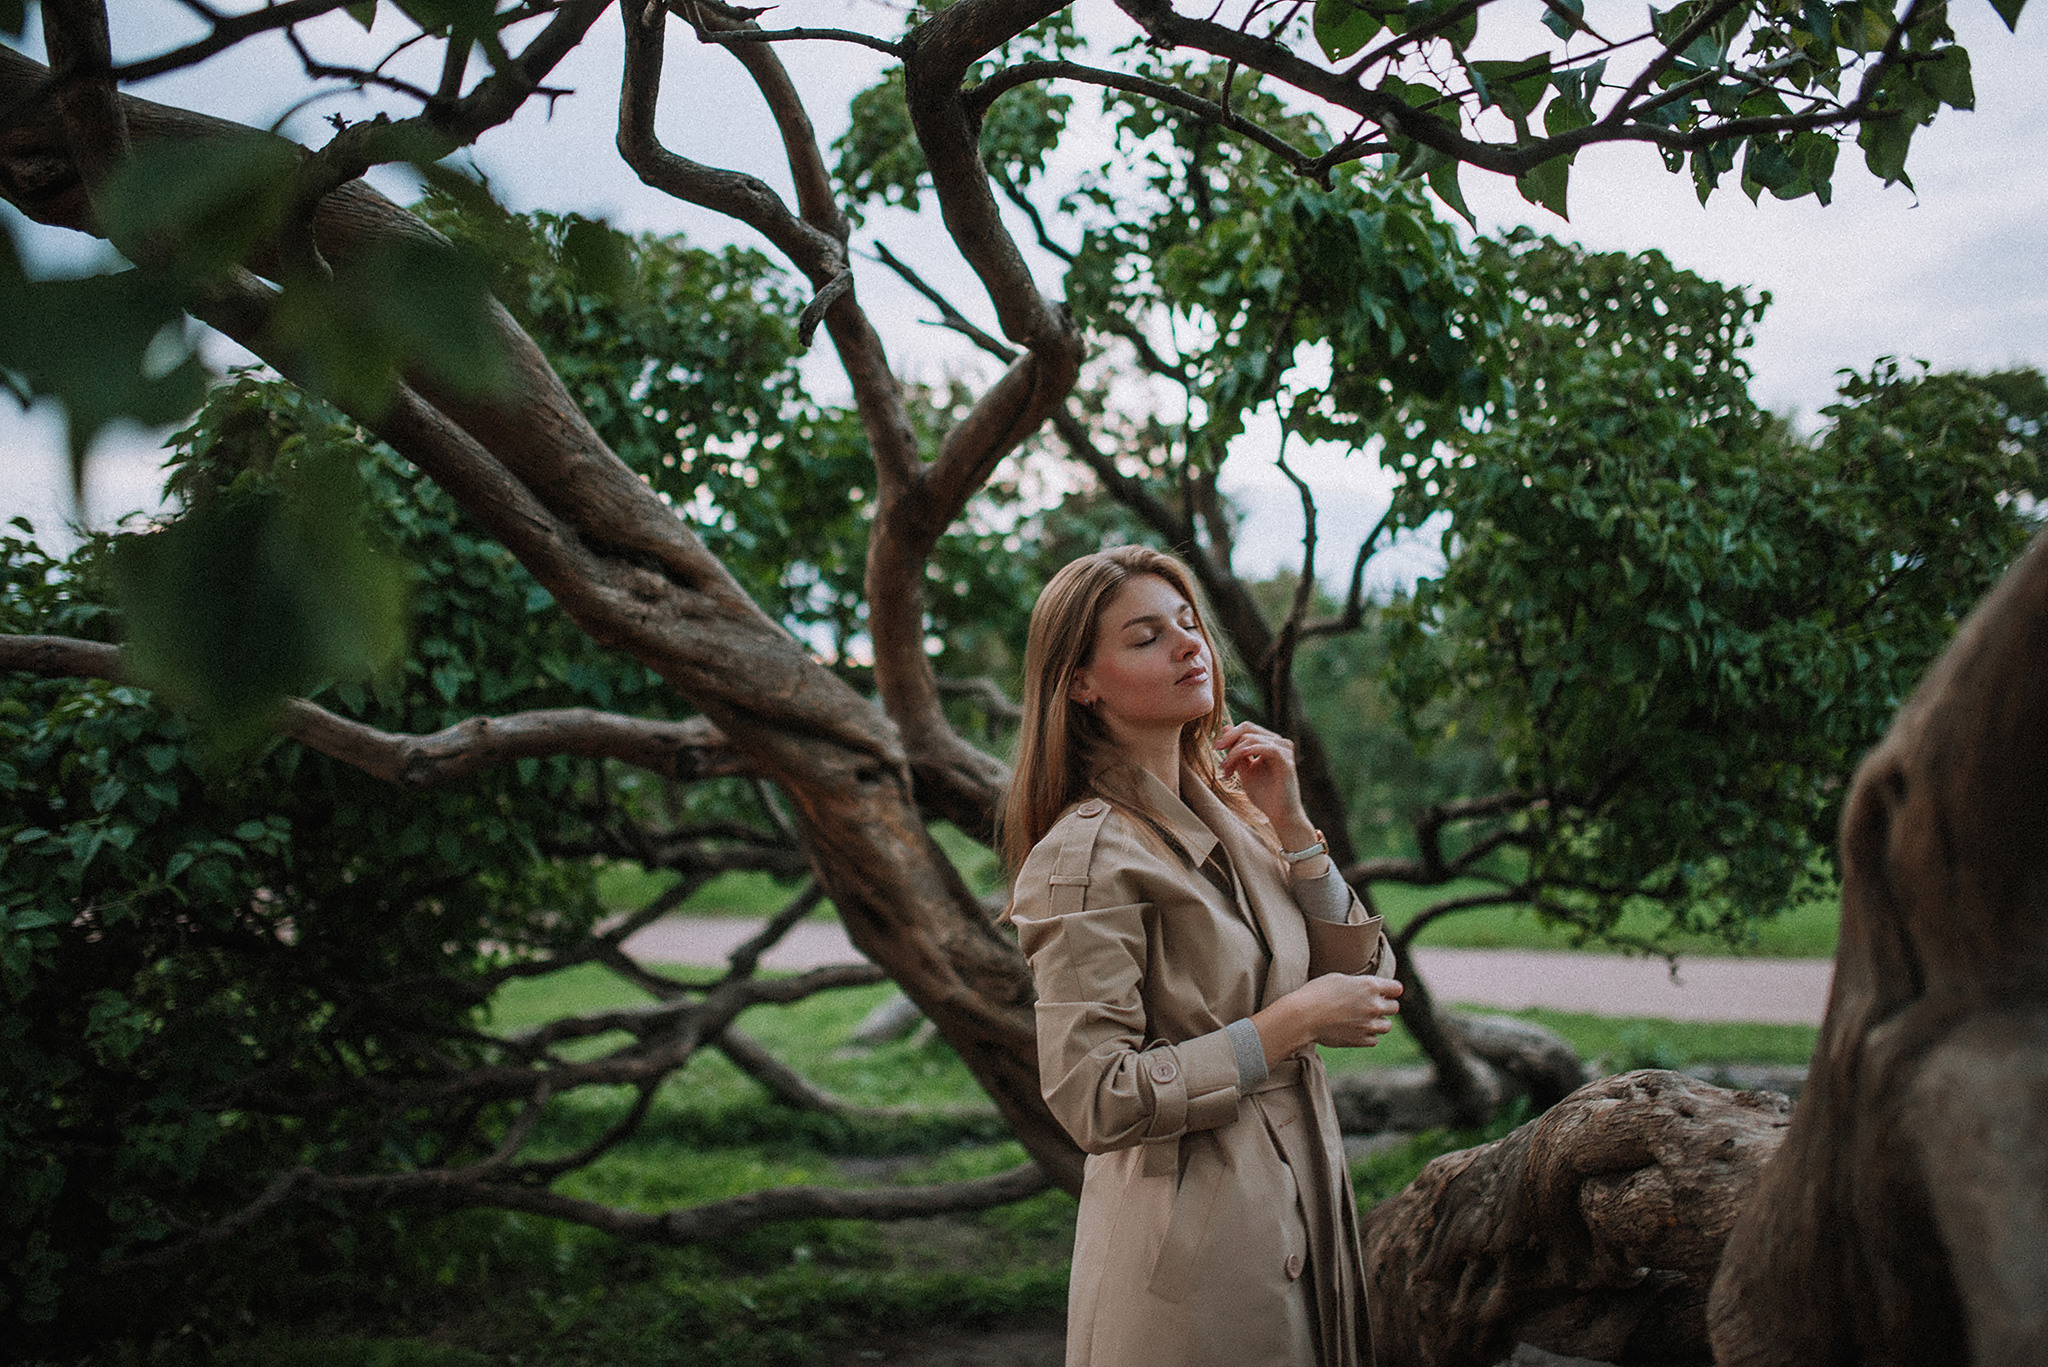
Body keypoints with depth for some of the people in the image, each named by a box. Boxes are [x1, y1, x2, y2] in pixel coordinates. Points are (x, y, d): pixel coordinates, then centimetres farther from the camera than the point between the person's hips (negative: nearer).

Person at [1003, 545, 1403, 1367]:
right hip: (1187, 1248, -7)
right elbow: (1094, 1099, -22)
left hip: (1295, 1222, 8)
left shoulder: (1228, 813, 7)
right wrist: (1291, 1023, -18)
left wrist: (1289, 824, -3)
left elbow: (1362, 980, 7)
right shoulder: (1088, 854, -17)